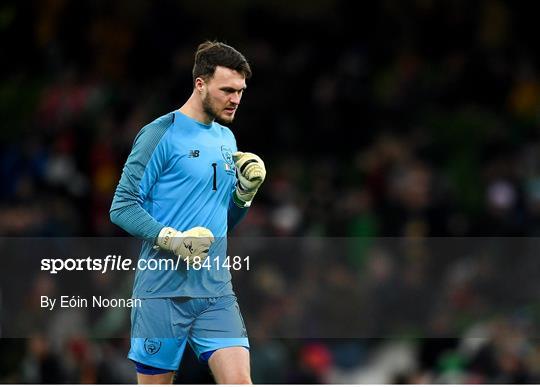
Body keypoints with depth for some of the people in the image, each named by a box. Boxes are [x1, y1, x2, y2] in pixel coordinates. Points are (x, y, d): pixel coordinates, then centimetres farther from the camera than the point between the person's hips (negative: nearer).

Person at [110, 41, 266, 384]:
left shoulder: (227, 138, 15)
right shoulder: (161, 134, -7)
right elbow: (122, 207, -10)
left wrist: (245, 191, 3)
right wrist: (172, 240, -22)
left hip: (217, 291, 6)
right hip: (164, 289, -6)